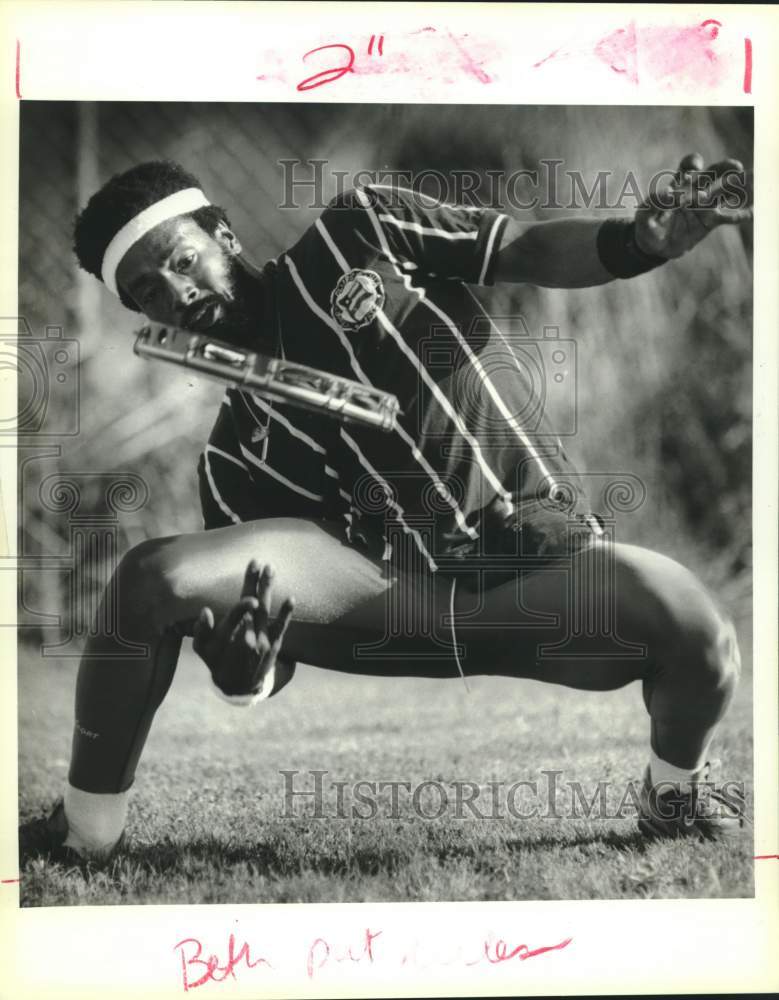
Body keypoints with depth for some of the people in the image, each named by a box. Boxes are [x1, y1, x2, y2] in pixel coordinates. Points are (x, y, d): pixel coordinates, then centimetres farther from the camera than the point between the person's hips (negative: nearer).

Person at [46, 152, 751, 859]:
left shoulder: (356, 235, 8)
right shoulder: (236, 451, 10)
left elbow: (532, 251, 5)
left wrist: (640, 242, -16)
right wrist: (240, 674, -17)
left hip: (537, 551, -1)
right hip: (385, 586, 1)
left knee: (698, 633, -30)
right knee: (152, 579, -20)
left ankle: (673, 797, 5)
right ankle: (82, 844, -1)